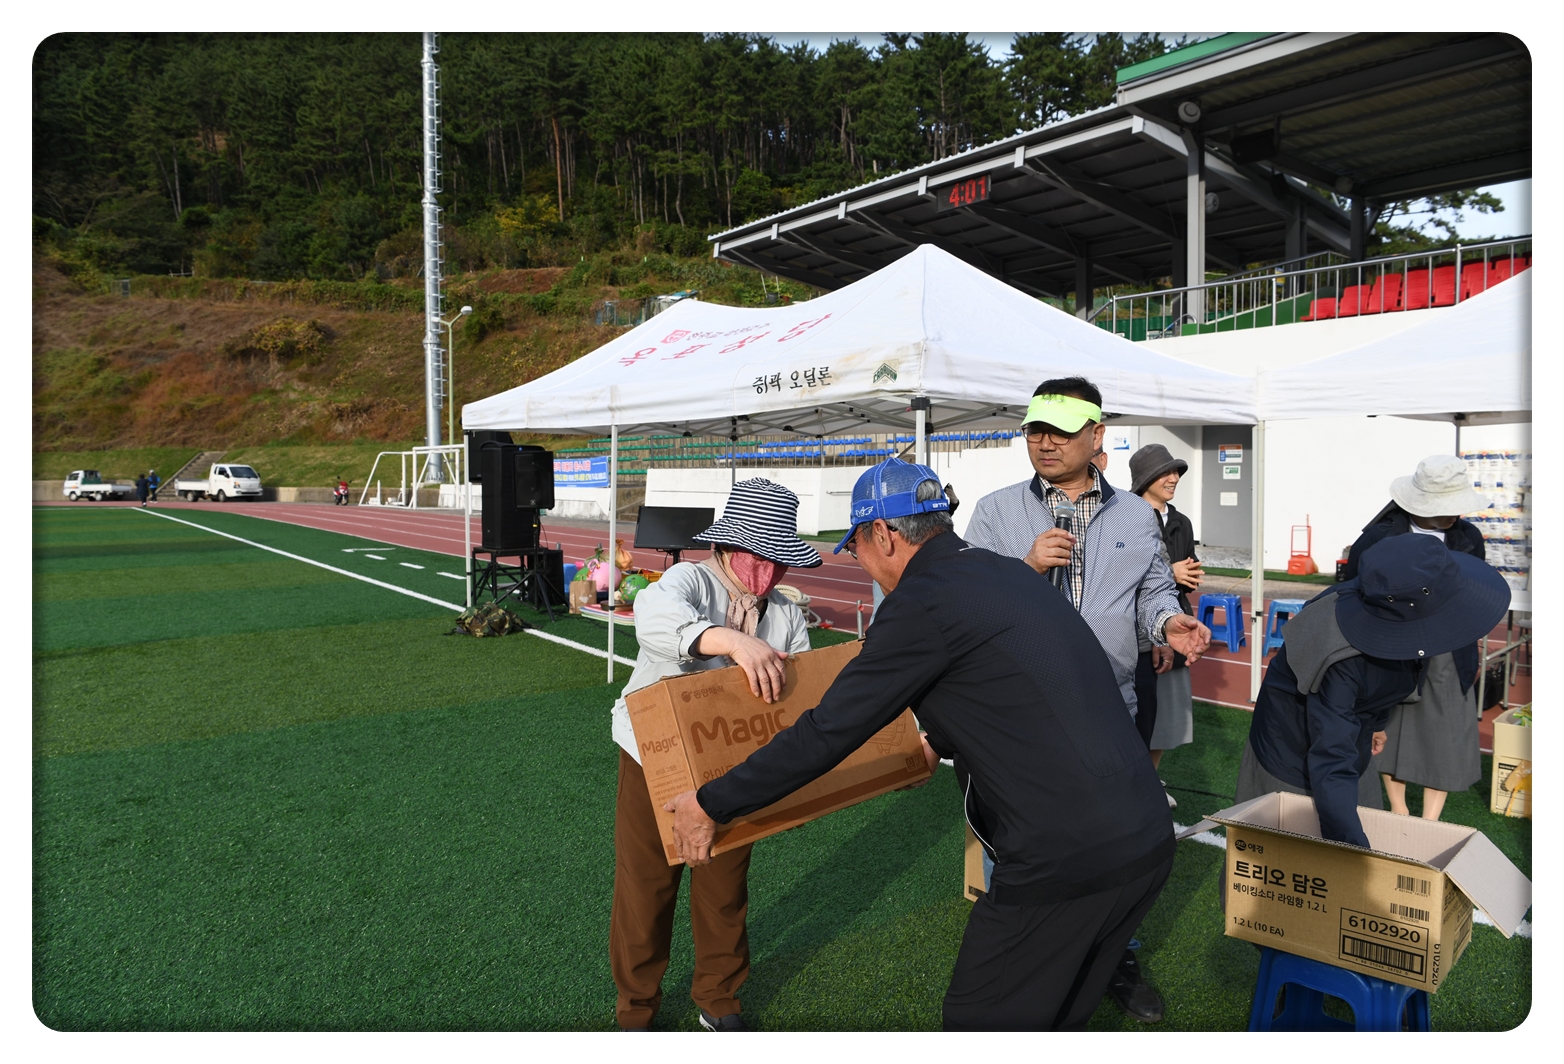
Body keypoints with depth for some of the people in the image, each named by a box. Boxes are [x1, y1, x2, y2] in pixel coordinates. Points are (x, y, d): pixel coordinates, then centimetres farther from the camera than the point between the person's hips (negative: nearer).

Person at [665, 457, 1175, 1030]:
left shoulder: (923, 601, -15)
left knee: (978, 1021, 11)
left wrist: (710, 804, -1)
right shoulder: (1008, 572, 12)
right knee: (1056, 1020, 25)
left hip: (1067, 864, -8)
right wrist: (941, 743, 44)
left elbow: (827, 732, -12)